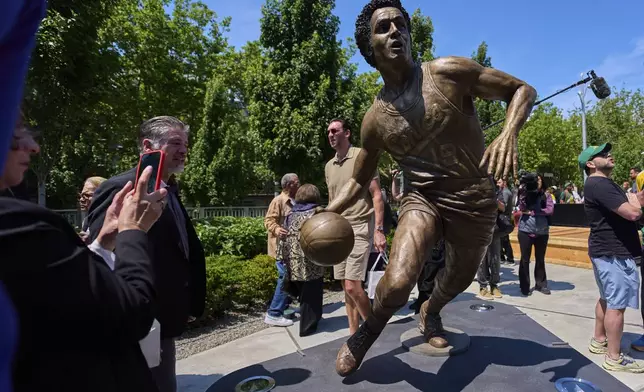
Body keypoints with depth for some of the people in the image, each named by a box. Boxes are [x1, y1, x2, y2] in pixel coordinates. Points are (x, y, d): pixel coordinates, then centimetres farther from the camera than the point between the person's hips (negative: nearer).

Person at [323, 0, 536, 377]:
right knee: (397, 282, -25)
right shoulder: (374, 120, -5)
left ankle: (431, 311, 58)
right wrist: (327, 213, -10)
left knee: (459, 279, 21)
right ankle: (370, 328, 10)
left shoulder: (449, 72, -11)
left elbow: (522, 89, -5)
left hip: (475, 199, 1)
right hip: (422, 199, 0)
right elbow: (359, 181, 7)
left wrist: (509, 133, -26)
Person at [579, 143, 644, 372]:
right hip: (615, 253, -11)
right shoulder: (600, 184, -17)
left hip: (605, 250, 11)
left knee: (606, 299, 20)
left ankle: (599, 341, 32)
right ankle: (614, 358, 3)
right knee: (617, 305, -5)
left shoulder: (601, 185, 17)